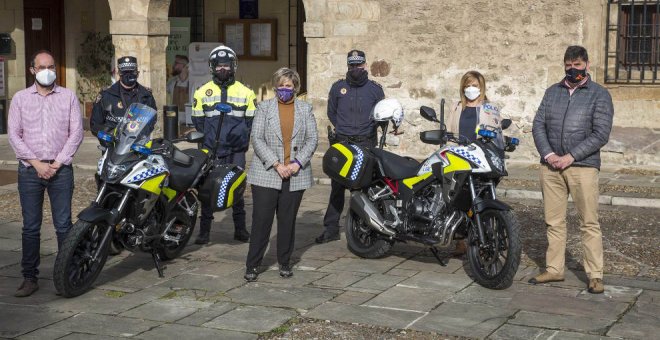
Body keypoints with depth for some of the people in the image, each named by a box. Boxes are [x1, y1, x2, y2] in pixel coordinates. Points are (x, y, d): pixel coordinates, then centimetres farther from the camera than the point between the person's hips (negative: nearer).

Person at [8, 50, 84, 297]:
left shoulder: (68, 97, 7)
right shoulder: (20, 98, 8)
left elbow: (76, 132, 1)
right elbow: (14, 134, 2)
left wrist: (57, 163, -7)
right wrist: (36, 163, -8)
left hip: (60, 169, -1)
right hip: (29, 170, 1)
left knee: (63, 225, -1)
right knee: (30, 227, 3)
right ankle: (30, 278, 9)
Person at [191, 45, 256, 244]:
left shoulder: (245, 92, 8)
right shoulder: (203, 92, 8)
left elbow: (251, 120, 9)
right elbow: (198, 120, 9)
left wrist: (242, 138, -3)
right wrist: (206, 140, -2)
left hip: (236, 151, 1)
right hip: (211, 151, 0)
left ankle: (240, 229, 17)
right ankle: (204, 231, 5)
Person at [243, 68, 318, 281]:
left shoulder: (305, 109, 11)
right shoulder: (264, 107, 5)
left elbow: (312, 139, 5)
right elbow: (257, 139, -3)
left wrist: (298, 163, -10)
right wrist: (276, 164, -13)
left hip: (295, 174, 2)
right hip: (266, 173, -2)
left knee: (288, 221, 7)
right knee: (261, 219, -3)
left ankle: (284, 262, 19)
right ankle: (252, 265, 6)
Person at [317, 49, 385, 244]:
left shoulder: (375, 89, 9)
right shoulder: (338, 87, 11)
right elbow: (331, 113, 21)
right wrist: (342, 128, 14)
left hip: (366, 145, -1)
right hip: (342, 143, 1)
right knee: (337, 186, -1)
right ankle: (331, 228, 3)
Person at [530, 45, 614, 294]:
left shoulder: (599, 95, 2)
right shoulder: (552, 92, 15)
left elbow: (601, 134, -6)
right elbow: (538, 125, 10)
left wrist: (570, 157, -13)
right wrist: (548, 154, -7)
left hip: (583, 166, -4)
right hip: (550, 167, 4)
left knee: (589, 223, -3)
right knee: (554, 221, 9)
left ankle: (595, 276, 2)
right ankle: (554, 269, 18)